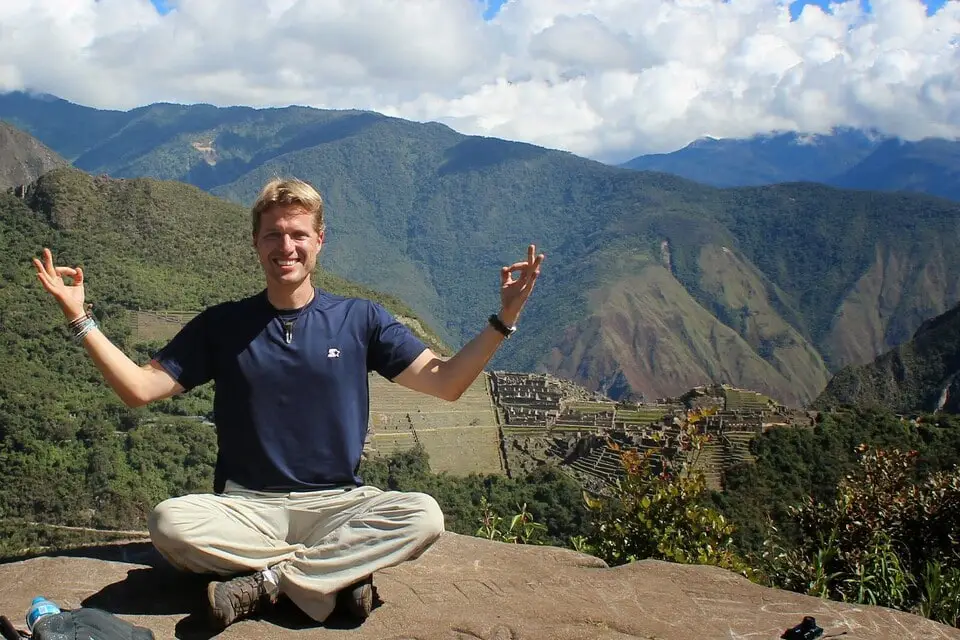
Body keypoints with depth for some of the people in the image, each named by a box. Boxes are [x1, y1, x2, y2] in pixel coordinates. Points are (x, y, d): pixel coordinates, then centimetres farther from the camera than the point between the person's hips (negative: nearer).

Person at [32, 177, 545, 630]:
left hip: (338, 503, 0)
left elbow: (445, 381, -1)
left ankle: (264, 581, -23)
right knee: (169, 522, -31)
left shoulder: (358, 320, 4)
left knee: (424, 516, -29)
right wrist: (79, 318, -7)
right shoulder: (223, 325, 5)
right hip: (245, 507, 0)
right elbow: (139, 388, 2)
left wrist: (503, 320, -13)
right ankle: (341, 572, -22)